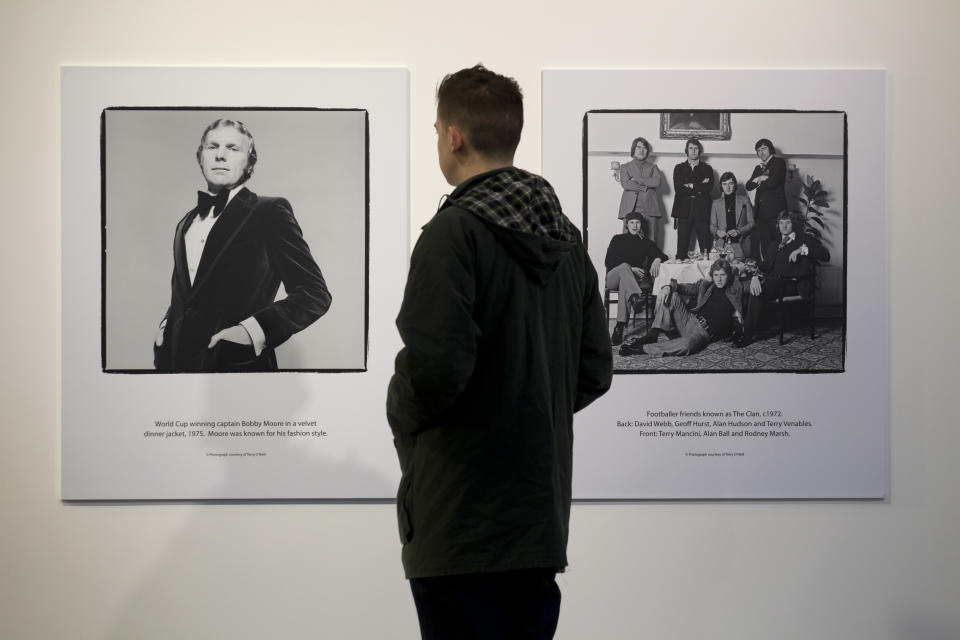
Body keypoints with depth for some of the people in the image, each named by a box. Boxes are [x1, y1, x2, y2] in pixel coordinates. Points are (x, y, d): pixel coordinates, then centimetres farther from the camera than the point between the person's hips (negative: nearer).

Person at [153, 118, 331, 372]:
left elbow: (314, 293, -10)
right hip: (177, 360, 6)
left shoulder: (269, 212, -4)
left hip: (237, 364, -6)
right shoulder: (186, 223, 16)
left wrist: (253, 329, -21)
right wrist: (167, 323, 5)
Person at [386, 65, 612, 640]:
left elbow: (435, 365, -21)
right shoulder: (566, 237, 11)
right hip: (543, 517, 8)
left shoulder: (455, 231, -13)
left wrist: (404, 417, -2)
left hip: (460, 526, -8)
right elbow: (594, 372, 13)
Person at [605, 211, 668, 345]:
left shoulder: (645, 243, 20)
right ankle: (635, 298, -67)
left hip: (637, 278, 1)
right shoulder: (618, 239, 14)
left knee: (624, 284, -37)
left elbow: (663, 256, 11)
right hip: (613, 277, -1)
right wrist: (630, 269, -9)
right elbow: (609, 262, 3)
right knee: (624, 267, -37)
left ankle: (619, 328, -51)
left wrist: (657, 259, -14)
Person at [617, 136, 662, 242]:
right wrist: (644, 187, -5)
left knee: (651, 240, -6)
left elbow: (656, 182, -1)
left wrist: (636, 179, -2)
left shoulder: (653, 167, 19)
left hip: (649, 209, 1)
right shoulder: (625, 167, 16)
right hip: (630, 208, -1)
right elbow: (625, 184, -2)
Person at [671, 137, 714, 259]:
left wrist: (691, 186, -5)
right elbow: (678, 188, -1)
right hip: (684, 211, 0)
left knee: (705, 246, -7)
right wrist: (699, 187, -3)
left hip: (702, 211, 0)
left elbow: (709, 187, -1)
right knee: (682, 245, -6)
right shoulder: (679, 168, 15)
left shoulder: (707, 169, 15)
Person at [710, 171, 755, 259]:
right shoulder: (716, 203, 15)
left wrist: (739, 231, -9)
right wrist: (717, 232, -6)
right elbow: (712, 226, 16)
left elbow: (751, 223, 7)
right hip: (722, 246, 1)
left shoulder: (744, 200, 10)